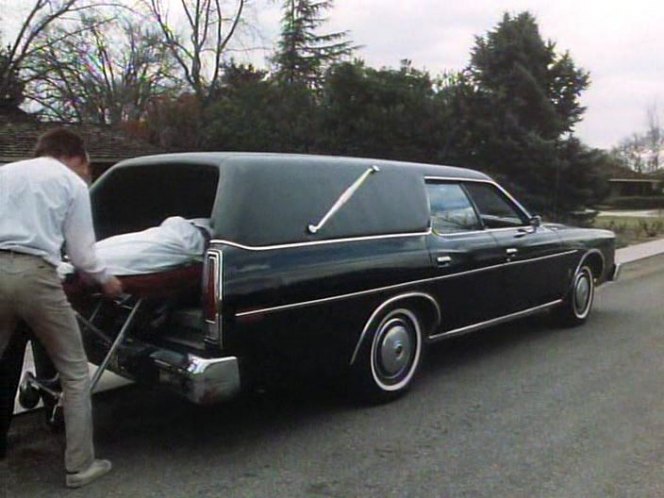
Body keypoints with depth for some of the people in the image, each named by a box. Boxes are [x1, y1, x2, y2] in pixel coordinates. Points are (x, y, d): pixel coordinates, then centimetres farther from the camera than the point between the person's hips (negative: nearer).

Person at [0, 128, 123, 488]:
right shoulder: (72, 182, 10)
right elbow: (81, 253, 6)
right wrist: (105, 279, 24)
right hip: (33, 274, -5)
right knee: (74, 372, 9)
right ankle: (80, 465, 13)